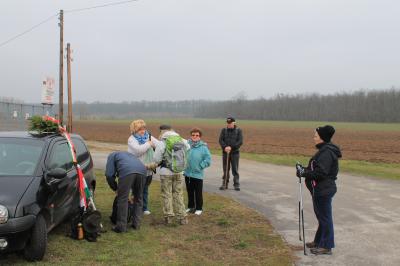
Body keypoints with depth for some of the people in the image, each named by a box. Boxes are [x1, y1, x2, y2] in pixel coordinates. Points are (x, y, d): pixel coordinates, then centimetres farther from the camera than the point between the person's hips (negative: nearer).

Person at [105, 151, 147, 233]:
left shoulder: (112, 156, 30)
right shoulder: (128, 154, 45)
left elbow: (109, 175, 16)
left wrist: (116, 188, 30)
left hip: (127, 171, -5)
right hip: (141, 170, 6)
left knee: (123, 199, 3)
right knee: (138, 198, 19)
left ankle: (121, 226, 6)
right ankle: (136, 224, 23)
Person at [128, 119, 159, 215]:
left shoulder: (149, 137, 8)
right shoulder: (131, 139, -8)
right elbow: (138, 150, -25)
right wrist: (148, 144, -12)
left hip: (149, 169, 5)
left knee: (145, 189, 17)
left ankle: (145, 208, 29)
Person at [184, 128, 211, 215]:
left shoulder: (203, 147, -12)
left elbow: (208, 160, -11)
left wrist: (200, 166, -10)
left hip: (198, 174, -3)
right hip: (187, 173, 3)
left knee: (198, 193, 7)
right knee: (190, 192, 18)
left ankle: (199, 208, 21)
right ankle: (190, 206, 33)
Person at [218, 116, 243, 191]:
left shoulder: (238, 130, 0)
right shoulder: (224, 130, 5)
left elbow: (240, 142, -8)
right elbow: (221, 140, -2)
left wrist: (231, 147, -18)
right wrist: (225, 147, -20)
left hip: (235, 152, -2)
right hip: (225, 152, 2)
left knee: (235, 169, -2)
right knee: (225, 169, 6)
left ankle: (236, 185, 4)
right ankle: (225, 184, 14)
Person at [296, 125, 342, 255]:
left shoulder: (326, 152, -20)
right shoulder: (324, 150, 12)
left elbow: (320, 173, -25)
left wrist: (304, 173, -18)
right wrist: (305, 169, 7)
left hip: (323, 191, -11)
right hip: (321, 190, 11)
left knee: (325, 217, -1)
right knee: (322, 216, 20)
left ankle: (326, 246, 9)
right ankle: (319, 241, 34)